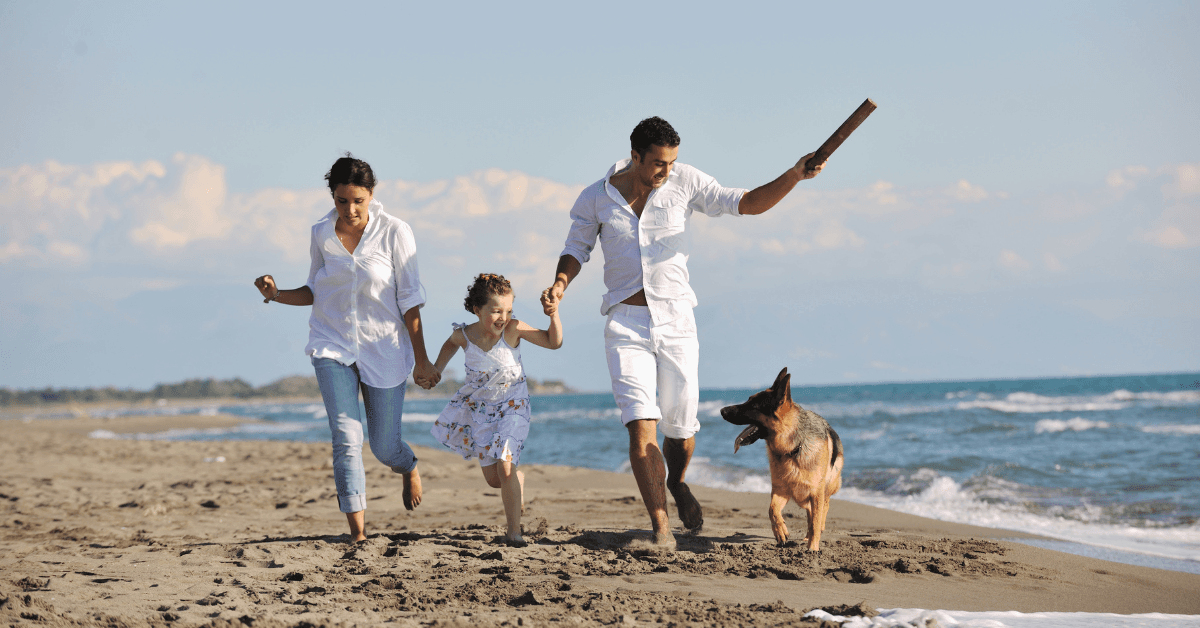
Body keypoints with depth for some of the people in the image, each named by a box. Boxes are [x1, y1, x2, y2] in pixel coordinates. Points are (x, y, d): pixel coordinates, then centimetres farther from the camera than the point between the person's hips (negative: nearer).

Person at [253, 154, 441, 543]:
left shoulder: (394, 232, -11)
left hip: (384, 350, -2)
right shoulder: (321, 234, -1)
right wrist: (278, 295, -8)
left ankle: (409, 468, 45)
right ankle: (357, 529, -11)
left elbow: (409, 299, -7)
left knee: (384, 447, 8)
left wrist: (421, 360, -6)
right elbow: (316, 292, 11)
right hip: (333, 347, 2)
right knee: (346, 438, -14)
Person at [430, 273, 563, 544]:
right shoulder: (465, 335, -15)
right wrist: (436, 369, 2)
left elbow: (553, 342, -15)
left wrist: (554, 317, -31)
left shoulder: (513, 329, -22)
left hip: (512, 405, -3)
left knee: (505, 466, -20)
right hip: (480, 407, 3)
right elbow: (451, 343, 12)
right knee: (493, 479, 7)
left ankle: (514, 531, -8)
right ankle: (518, 480, 46)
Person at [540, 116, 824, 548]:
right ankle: (660, 526, -15)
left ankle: (676, 483, 43)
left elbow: (745, 204, -3)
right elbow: (576, 250, 9)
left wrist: (794, 175, -17)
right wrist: (558, 286, -12)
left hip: (676, 321, 1)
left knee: (681, 427, 8)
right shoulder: (596, 199, -2)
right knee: (641, 425, -16)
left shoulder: (685, 183, -4)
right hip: (626, 325, -1)